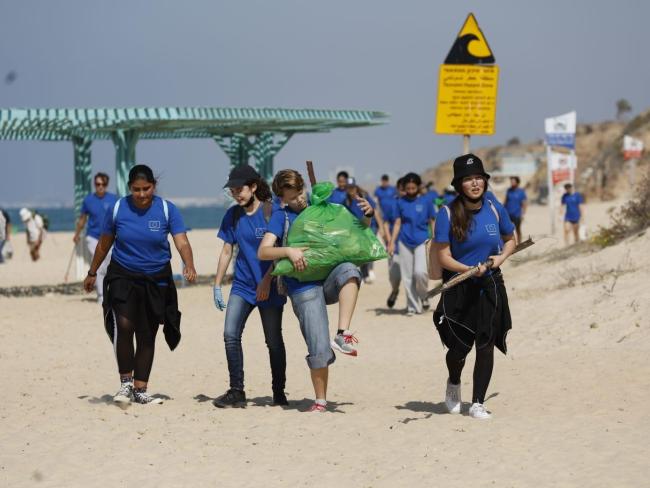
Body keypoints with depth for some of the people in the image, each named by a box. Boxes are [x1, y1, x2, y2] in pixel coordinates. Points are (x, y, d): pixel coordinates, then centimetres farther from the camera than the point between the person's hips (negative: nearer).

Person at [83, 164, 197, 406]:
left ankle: (140, 390, 18)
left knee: (147, 336, 7)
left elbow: (182, 242, -17)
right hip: (123, 276, -1)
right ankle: (125, 383, -8)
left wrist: (189, 266, -36)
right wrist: (92, 273, 16)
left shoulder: (167, 210, -7)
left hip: (156, 280, 1)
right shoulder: (118, 209, -5)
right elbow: (104, 243, 8)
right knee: (123, 325, -22)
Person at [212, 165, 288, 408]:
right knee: (230, 334, -10)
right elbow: (227, 251, 13)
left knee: (273, 340, 3)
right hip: (242, 285, 4)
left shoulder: (271, 211, -8)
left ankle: (279, 393, 16)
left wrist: (267, 280, -18)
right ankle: (236, 392, -5)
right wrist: (217, 285, 10)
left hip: (269, 287, -4)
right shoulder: (233, 215, 6)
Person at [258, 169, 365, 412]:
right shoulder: (282, 216, 8)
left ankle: (343, 335, -36)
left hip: (329, 281, 2)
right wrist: (288, 251, -22)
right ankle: (320, 401, 11)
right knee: (319, 350, -10)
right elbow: (263, 252, -4)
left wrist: (367, 216, 0)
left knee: (349, 270, -34)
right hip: (304, 289, -2)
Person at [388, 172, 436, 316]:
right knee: (408, 276, 2)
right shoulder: (401, 202, 5)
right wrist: (392, 242, 2)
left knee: (420, 272, -18)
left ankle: (423, 297, 9)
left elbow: (432, 222, 5)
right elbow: (397, 223, 8)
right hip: (405, 243, 2)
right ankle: (413, 306, 11)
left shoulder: (426, 202, 0)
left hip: (422, 242, -2)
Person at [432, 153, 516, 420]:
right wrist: (470, 269, -25)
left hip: (490, 286, 2)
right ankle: (453, 384, 34)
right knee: (460, 346, 0)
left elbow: (510, 240, 18)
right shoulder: (448, 214, -9)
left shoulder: (495, 210, 1)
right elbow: (443, 256, -10)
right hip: (459, 287, -2)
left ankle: (478, 403, 8)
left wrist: (500, 258, -2)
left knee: (486, 345, -1)